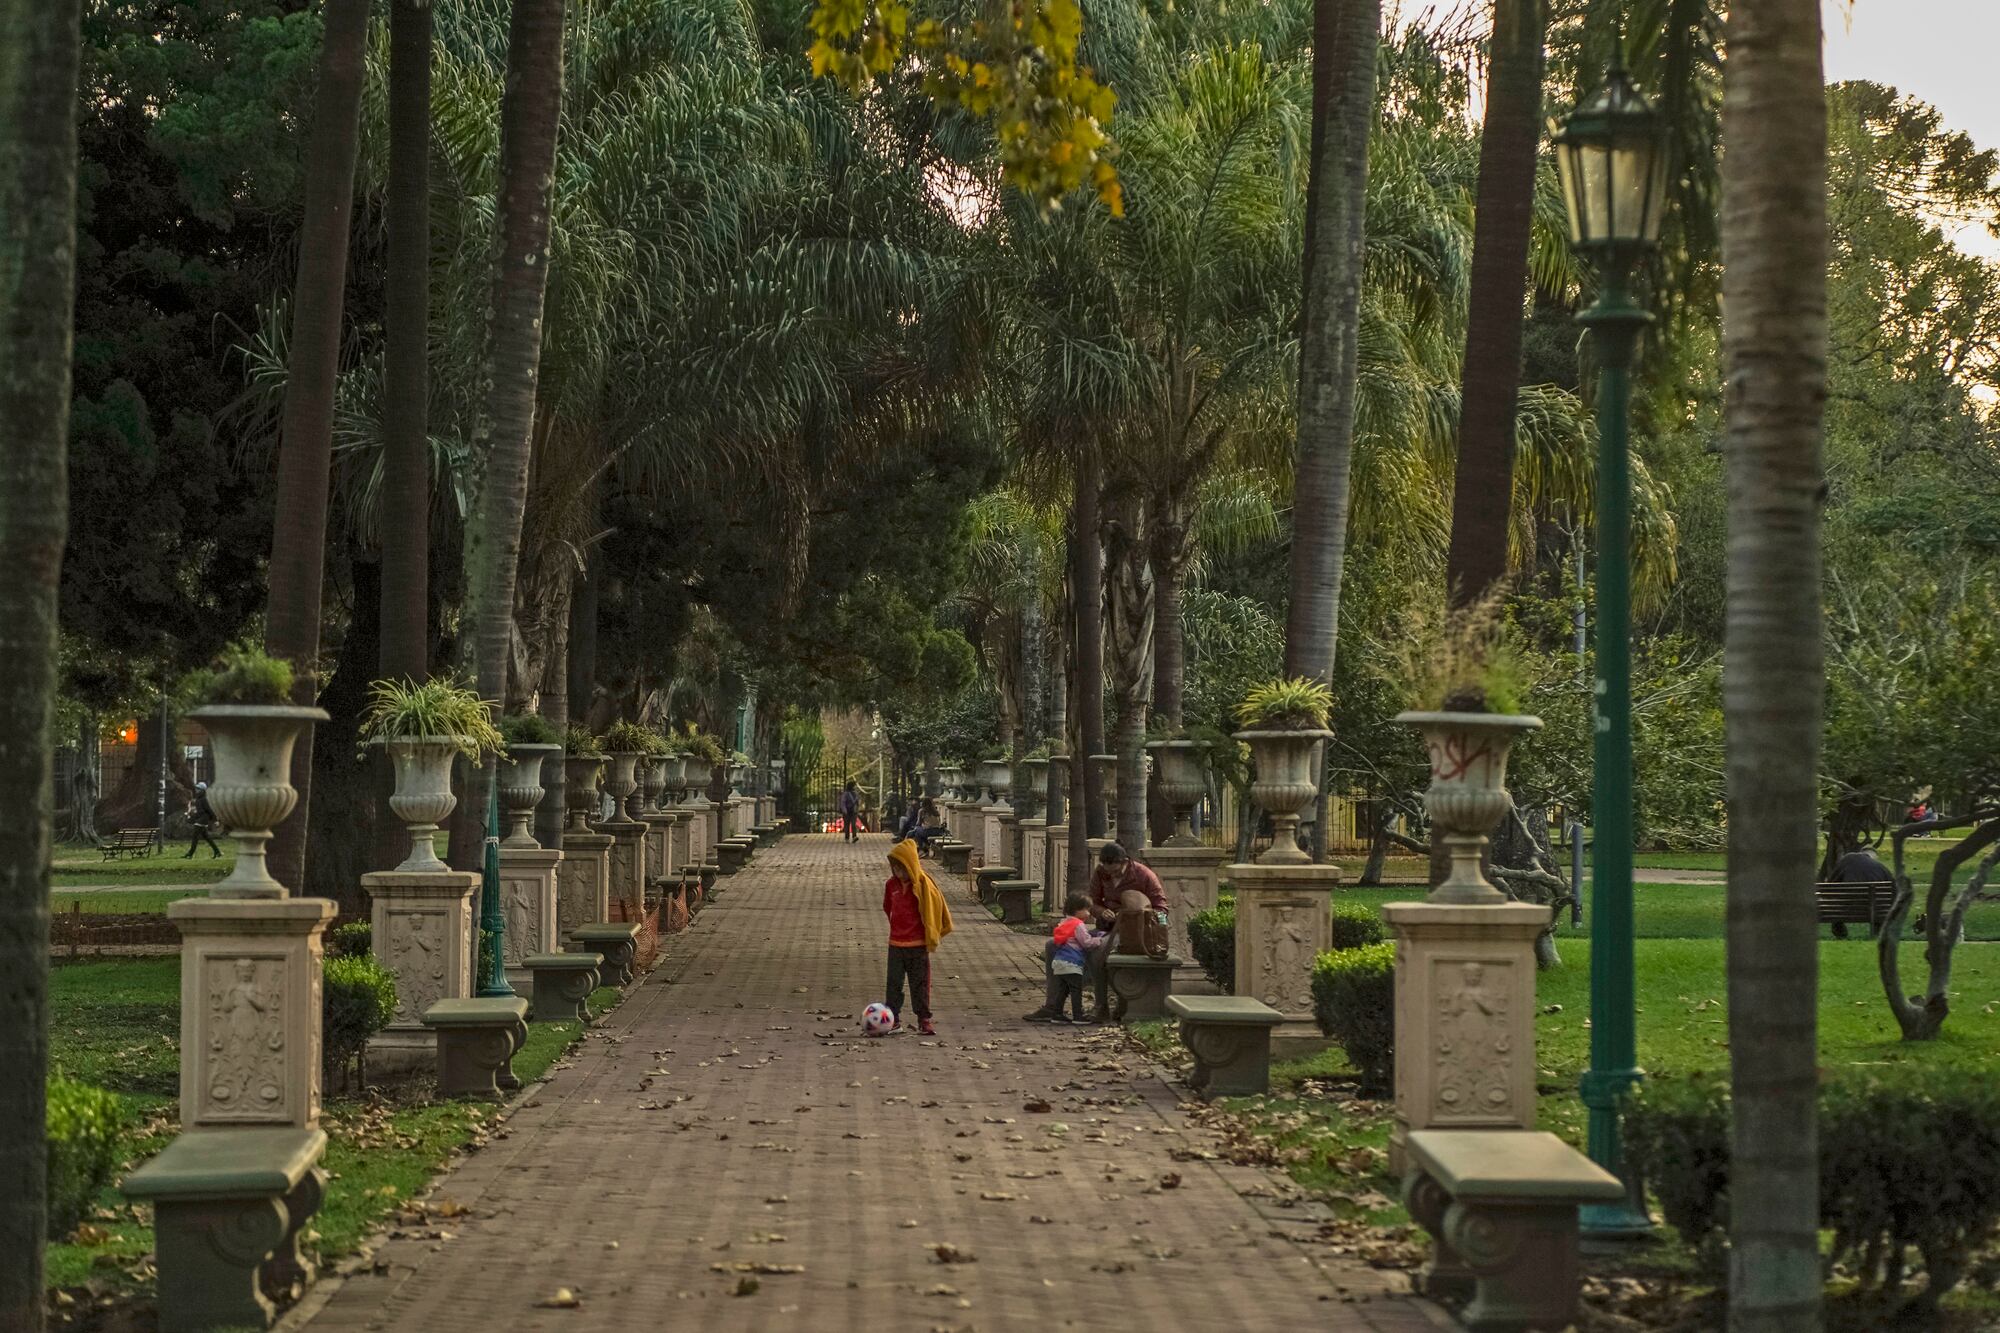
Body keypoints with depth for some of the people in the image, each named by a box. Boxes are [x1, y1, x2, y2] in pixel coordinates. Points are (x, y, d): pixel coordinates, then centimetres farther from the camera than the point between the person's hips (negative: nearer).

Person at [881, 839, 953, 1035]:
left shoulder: (923, 884, -10)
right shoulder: (891, 884, 0)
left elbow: (935, 908, -1)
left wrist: (931, 937, 0)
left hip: (918, 945, -3)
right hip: (896, 944, 3)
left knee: (920, 984, 3)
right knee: (894, 983, 4)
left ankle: (924, 1020, 10)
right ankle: (893, 1020, 11)